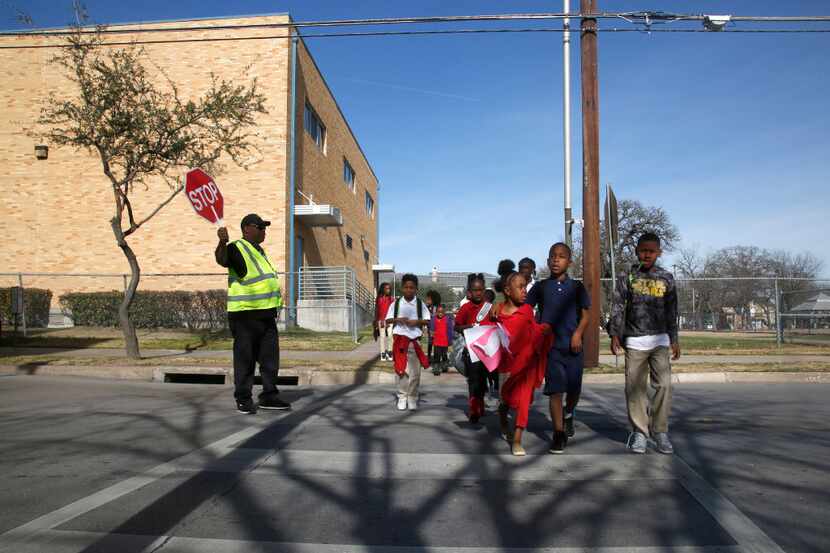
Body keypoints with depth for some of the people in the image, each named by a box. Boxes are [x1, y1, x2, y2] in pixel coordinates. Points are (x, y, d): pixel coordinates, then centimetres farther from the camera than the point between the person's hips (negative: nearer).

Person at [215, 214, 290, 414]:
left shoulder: (258, 251, 19)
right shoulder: (236, 248, -7)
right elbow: (222, 259, -30)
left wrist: (273, 308, 28)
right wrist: (222, 242, -50)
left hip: (265, 314, 8)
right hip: (245, 314, -8)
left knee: (270, 357, 11)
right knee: (245, 358, -1)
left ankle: (269, 396, 21)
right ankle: (243, 399, 9)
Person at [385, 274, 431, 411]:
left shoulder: (420, 304, 2)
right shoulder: (396, 303, 3)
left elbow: (427, 320, 3)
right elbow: (388, 320, 4)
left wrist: (417, 321, -14)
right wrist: (397, 320, -14)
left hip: (415, 340, 0)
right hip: (400, 339, 0)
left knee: (415, 371, 2)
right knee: (401, 370, 3)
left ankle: (412, 398, 14)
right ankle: (402, 397, 14)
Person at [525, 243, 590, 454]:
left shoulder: (577, 287, 5)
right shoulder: (541, 287, 5)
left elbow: (585, 314, 6)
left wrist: (578, 333, -11)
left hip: (573, 345, 1)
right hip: (550, 345, -1)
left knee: (574, 388, 10)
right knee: (555, 389, -5)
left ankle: (568, 414, 42)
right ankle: (559, 434, 2)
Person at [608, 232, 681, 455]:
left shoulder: (666, 278, 8)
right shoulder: (627, 277, 3)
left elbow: (672, 311, 12)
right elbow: (617, 307, 2)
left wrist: (674, 339, 11)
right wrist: (614, 334, -5)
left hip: (660, 339, 1)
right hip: (634, 340, -1)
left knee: (664, 385, -7)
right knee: (635, 387, 0)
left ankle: (660, 431, 5)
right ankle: (639, 432, 11)